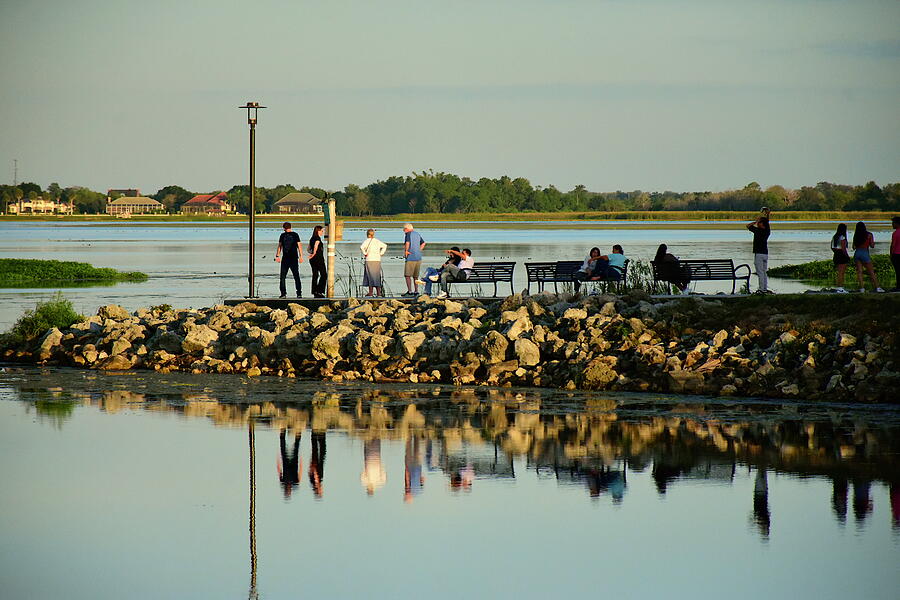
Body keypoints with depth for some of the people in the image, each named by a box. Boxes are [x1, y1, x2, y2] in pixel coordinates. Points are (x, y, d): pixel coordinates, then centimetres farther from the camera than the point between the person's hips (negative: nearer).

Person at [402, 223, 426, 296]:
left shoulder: (408, 234, -8)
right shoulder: (417, 234, 16)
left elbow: (407, 243, -24)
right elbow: (423, 243, 25)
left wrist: (406, 251, -11)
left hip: (411, 258, -8)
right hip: (418, 258, 8)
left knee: (407, 275, -5)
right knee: (415, 276, 14)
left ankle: (409, 291, -11)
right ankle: (416, 291, 14)